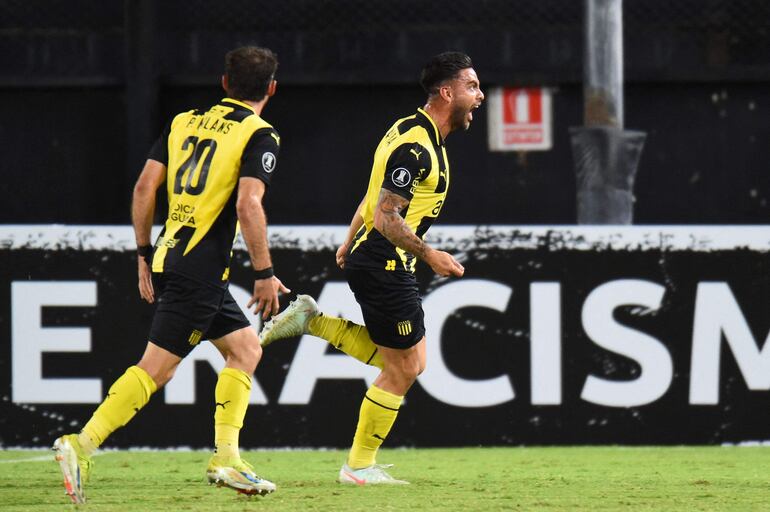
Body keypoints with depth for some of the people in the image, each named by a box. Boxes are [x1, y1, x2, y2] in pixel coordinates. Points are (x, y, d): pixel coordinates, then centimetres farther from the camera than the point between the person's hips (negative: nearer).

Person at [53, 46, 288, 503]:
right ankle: (83, 444, -15)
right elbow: (248, 206, -18)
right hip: (200, 270, -8)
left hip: (170, 257, 8)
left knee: (246, 349, 16)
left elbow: (145, 187, 10)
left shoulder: (184, 122, 14)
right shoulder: (259, 136, -5)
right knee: (156, 367, -8)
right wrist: (265, 274, -11)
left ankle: (226, 457, 11)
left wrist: (145, 254, 18)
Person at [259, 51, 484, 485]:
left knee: (408, 362, 14)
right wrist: (428, 254, -21)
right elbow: (386, 217, -24)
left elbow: (375, 199, 22)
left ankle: (312, 320, 15)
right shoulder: (415, 146, -21)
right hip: (385, 266, -10)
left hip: (370, 258, 10)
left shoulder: (420, 135, 12)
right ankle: (360, 466, 9)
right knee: (403, 368, -1)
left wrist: (350, 243, 28)